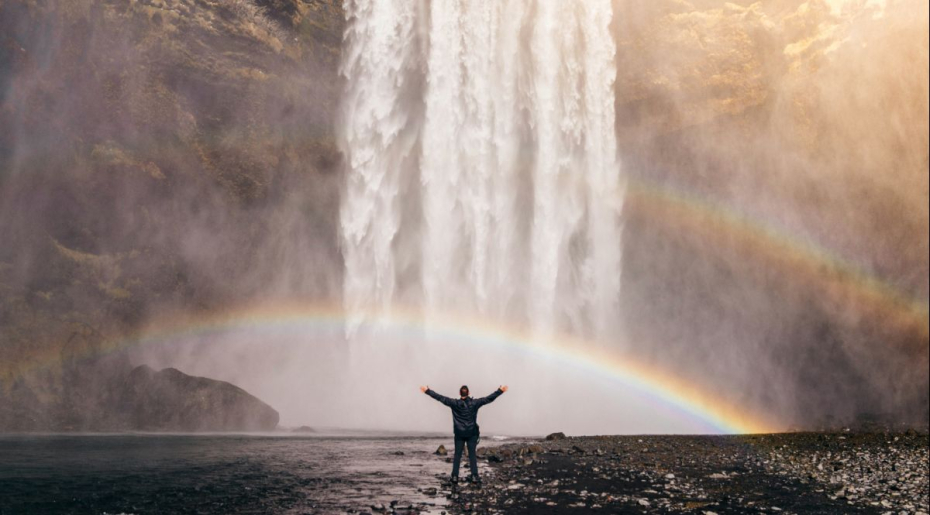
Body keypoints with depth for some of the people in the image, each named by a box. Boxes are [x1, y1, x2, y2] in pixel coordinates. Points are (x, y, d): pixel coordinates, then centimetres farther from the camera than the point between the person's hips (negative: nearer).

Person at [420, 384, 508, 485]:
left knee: (457, 454, 8)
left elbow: (440, 398, -7)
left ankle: (455, 476, 7)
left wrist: (427, 391, -2)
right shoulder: (474, 403, -8)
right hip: (472, 433, 0)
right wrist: (500, 391, -1)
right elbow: (488, 399, -6)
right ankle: (474, 476, 1)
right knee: (472, 455, 5)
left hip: (459, 433, 0)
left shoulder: (455, 403, -8)